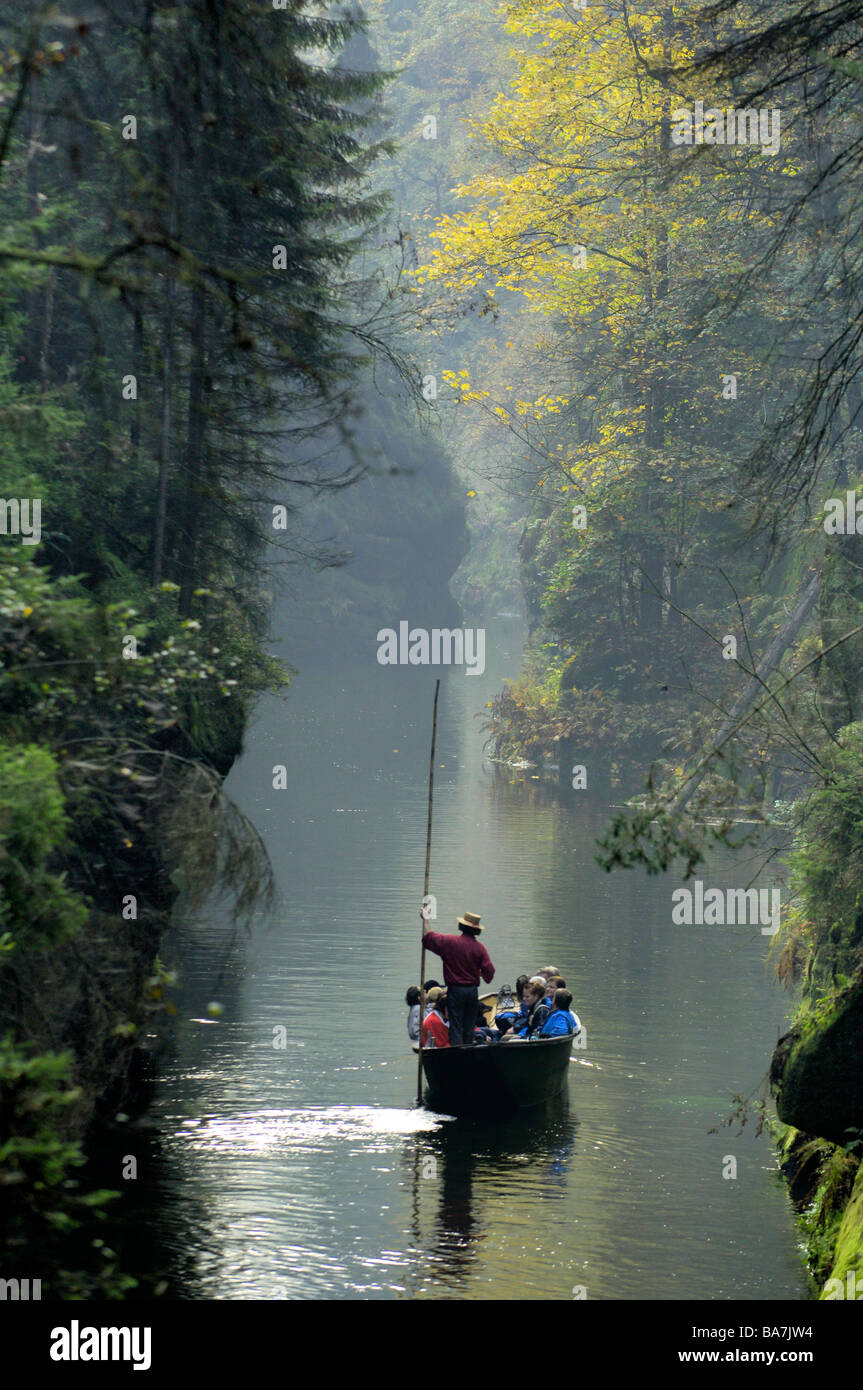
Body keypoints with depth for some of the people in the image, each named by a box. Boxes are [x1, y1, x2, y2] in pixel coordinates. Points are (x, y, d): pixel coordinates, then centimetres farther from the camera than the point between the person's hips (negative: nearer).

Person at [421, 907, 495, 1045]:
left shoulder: (449, 942, -8)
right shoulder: (480, 948, -5)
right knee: (469, 1028, 11)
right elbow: (489, 971, -6)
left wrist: (425, 919, 16)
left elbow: (428, 937, 2)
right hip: (473, 991, 2)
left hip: (455, 990, -2)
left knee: (456, 1028, -3)